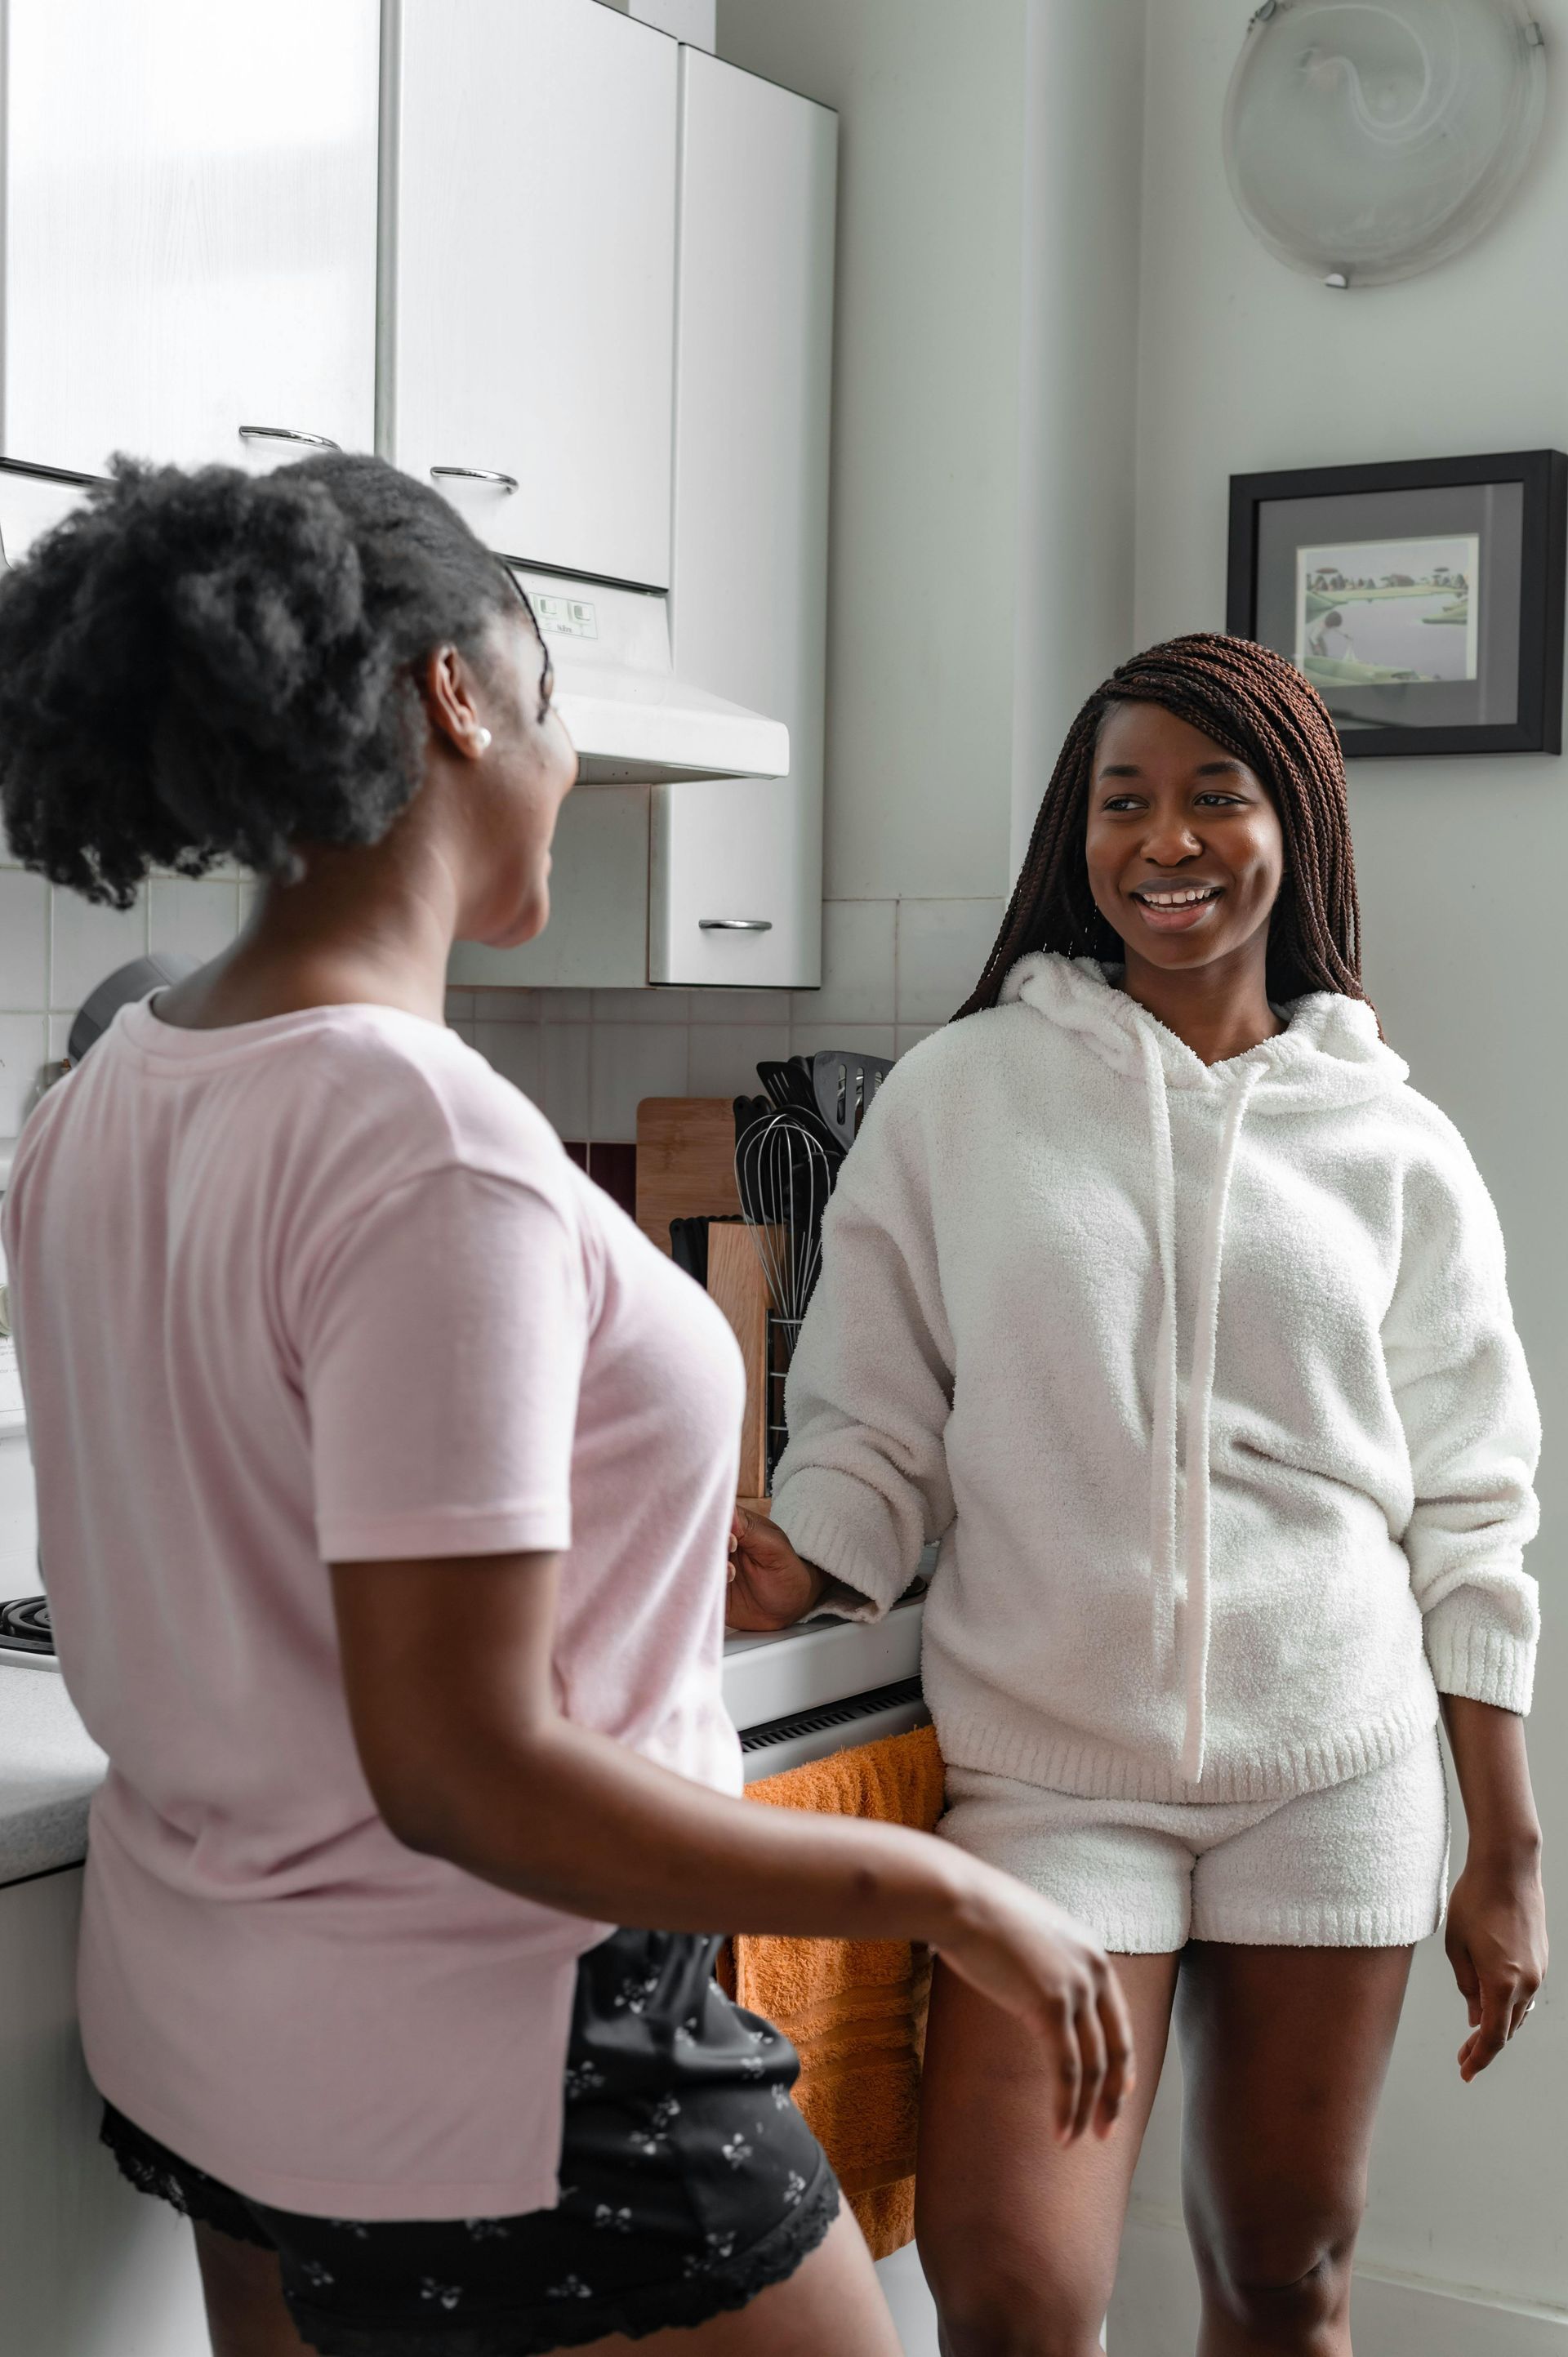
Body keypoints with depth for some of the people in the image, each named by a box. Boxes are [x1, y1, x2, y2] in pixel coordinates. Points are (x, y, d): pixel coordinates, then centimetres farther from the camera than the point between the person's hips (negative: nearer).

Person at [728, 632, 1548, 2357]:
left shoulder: (1395, 1149, 4)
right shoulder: (957, 1097, 0)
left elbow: (1467, 1524, 7)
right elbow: (872, 1437, 2)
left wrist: (1505, 1855, 6)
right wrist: (786, 1568, -19)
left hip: (1333, 1777, 2)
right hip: (1050, 1764, -1)